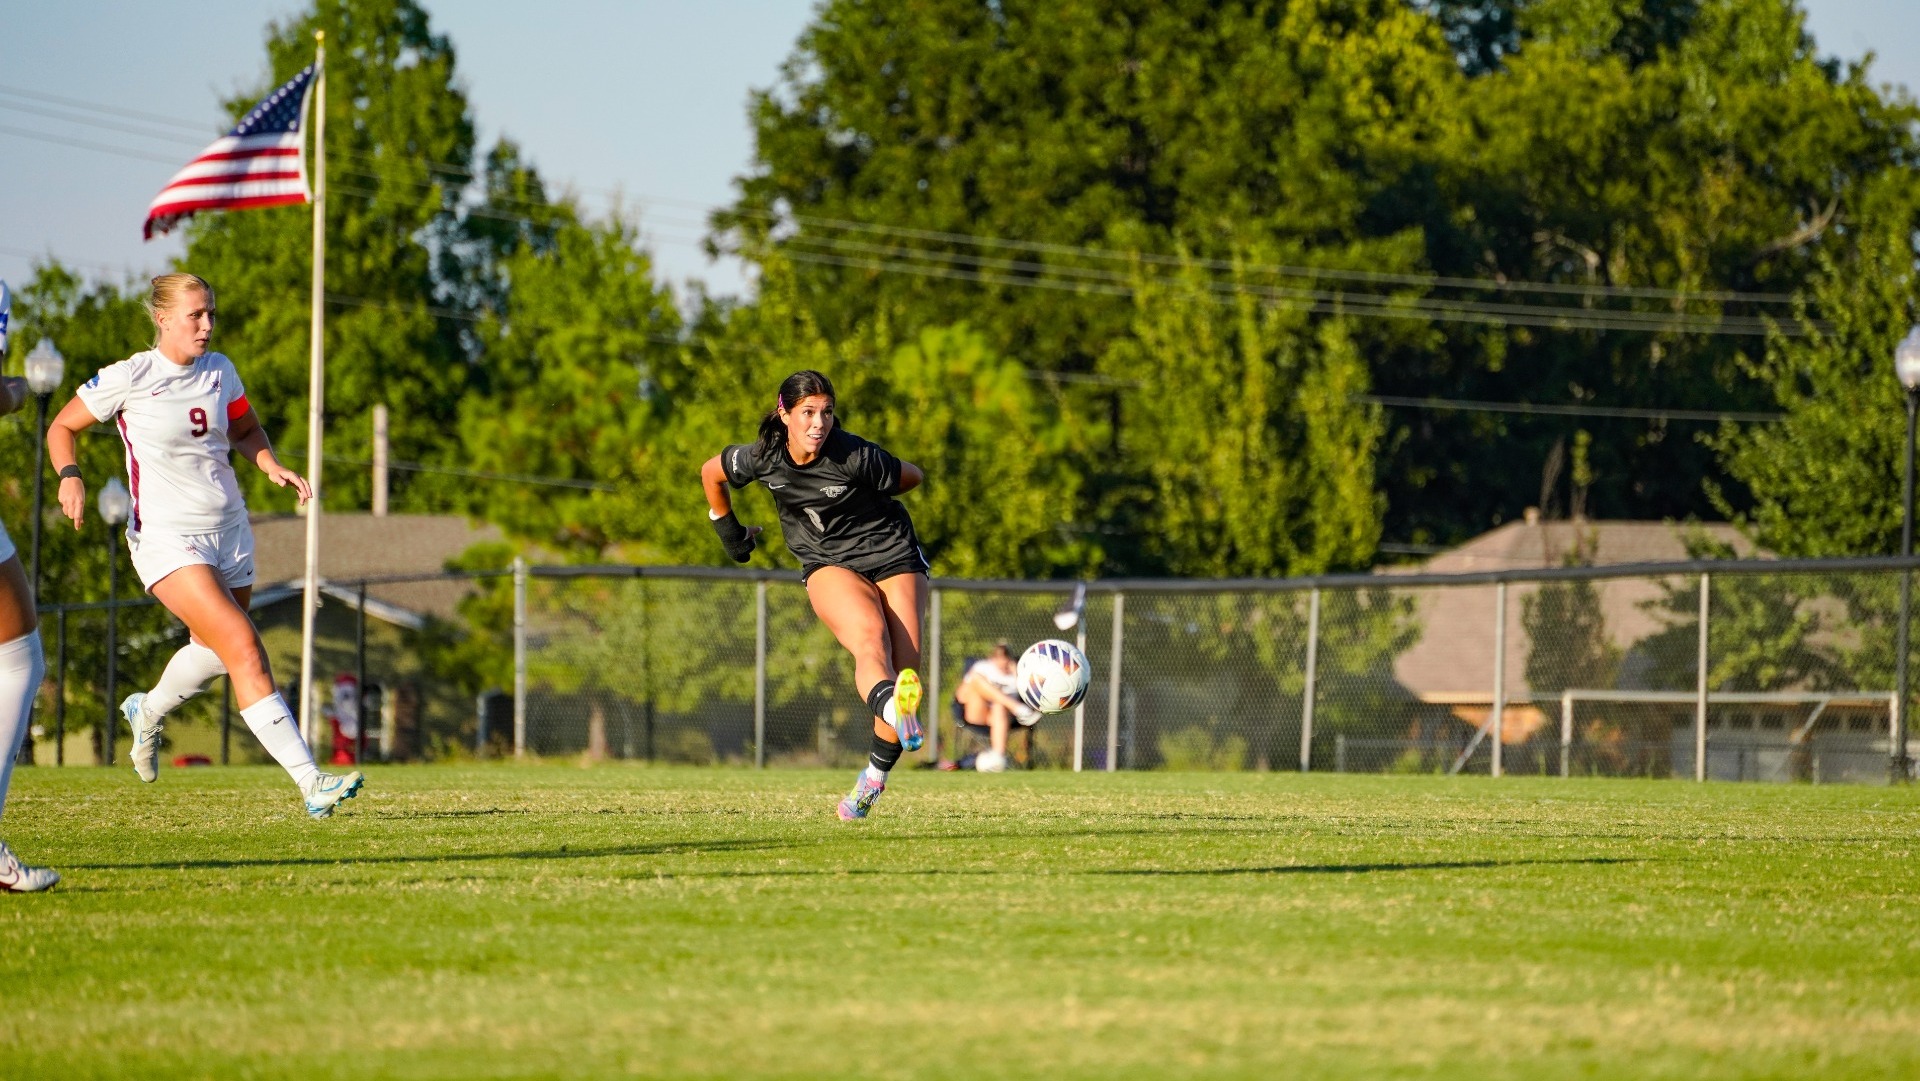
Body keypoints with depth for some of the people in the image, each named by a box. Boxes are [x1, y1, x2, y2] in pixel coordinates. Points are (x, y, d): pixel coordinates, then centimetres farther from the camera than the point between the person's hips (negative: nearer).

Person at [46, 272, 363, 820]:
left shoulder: (219, 372, 6)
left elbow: (245, 431, 22)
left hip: (229, 530, 6)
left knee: (213, 650, 18)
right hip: (166, 537, -6)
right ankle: (311, 783, -24)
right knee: (243, 646, -19)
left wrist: (272, 466, 2)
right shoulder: (129, 377, -8)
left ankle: (148, 711, 52)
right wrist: (70, 477, -16)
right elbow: (61, 427, 2)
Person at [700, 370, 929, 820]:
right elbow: (711, 473, 10)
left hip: (893, 555, 0)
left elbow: (913, 476, -4)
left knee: (905, 666, -11)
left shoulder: (855, 457, -22)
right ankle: (897, 714, -64)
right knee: (870, 640, -31)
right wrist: (729, 532, 19)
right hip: (828, 564, 0)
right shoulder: (762, 459, -13)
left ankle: (874, 778, 7)